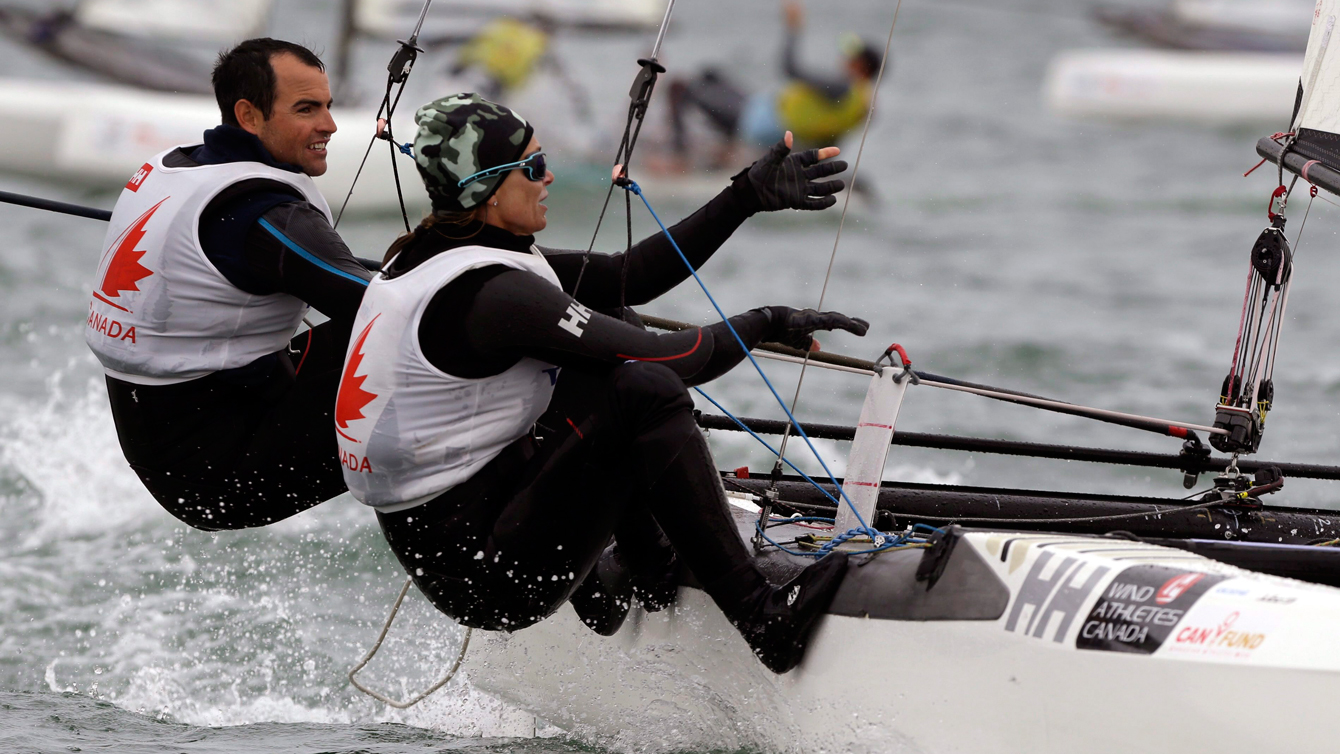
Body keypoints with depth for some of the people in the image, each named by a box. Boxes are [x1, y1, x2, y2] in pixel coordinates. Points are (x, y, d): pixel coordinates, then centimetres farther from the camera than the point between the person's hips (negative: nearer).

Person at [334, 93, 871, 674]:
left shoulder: (434, 256, 9)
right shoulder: (488, 292, -21)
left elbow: (630, 277, 11)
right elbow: (668, 363, -20)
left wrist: (751, 195, 7)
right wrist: (768, 323, -3)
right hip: (483, 575, -10)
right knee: (641, 392, -21)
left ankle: (643, 559, 12)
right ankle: (765, 620, -18)